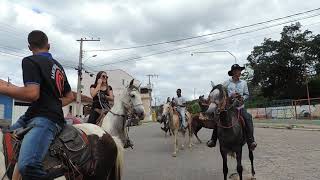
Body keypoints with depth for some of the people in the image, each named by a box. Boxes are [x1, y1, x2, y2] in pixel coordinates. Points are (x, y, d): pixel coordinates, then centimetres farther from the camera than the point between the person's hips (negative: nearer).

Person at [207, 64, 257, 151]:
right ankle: (213, 140, -8)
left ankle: (251, 141, -15)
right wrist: (230, 95, -16)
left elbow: (247, 94, 14)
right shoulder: (227, 83, 1)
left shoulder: (243, 83, 9)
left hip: (240, 106, 2)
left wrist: (243, 98, -8)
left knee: (248, 118, -23)